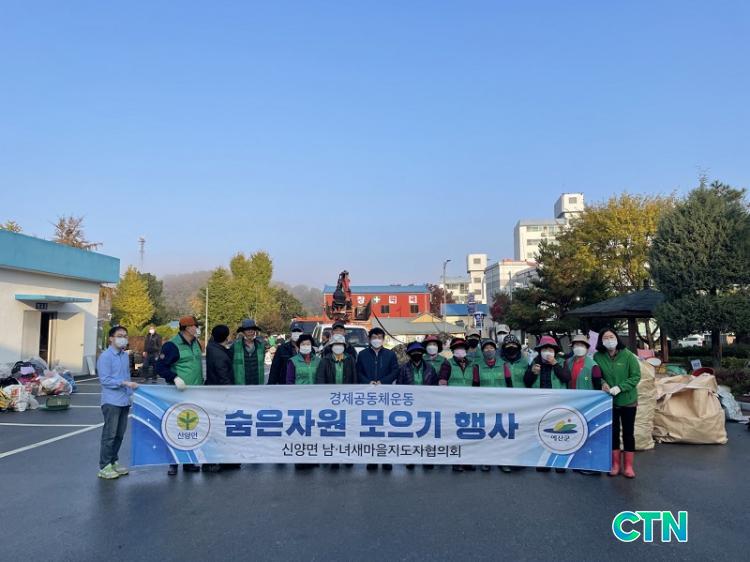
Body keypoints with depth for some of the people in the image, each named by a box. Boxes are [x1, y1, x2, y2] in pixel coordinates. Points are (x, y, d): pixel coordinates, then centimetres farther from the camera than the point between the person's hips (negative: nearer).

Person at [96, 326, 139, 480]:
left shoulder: (125, 356, 13)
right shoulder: (105, 357, -10)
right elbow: (105, 380, -15)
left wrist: (131, 394, 14)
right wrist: (124, 383, -22)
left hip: (124, 401, 7)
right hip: (111, 402, -7)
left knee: (119, 434, 13)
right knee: (109, 435, -3)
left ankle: (113, 462, 25)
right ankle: (104, 467, 5)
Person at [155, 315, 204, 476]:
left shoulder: (196, 344, 13)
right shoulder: (172, 345, -11)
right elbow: (160, 366, -13)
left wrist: (201, 384, 20)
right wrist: (175, 378, -24)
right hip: (178, 393, -7)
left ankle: (188, 462, 21)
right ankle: (173, 463, 10)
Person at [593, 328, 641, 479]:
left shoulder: (627, 355, -13)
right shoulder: (598, 357, -8)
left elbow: (636, 376, -11)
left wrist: (620, 387, -22)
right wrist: (602, 383, -17)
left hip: (628, 400, -1)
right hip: (609, 401, 2)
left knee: (628, 433, 7)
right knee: (613, 432, 10)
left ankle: (628, 466, 19)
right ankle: (615, 464, 23)